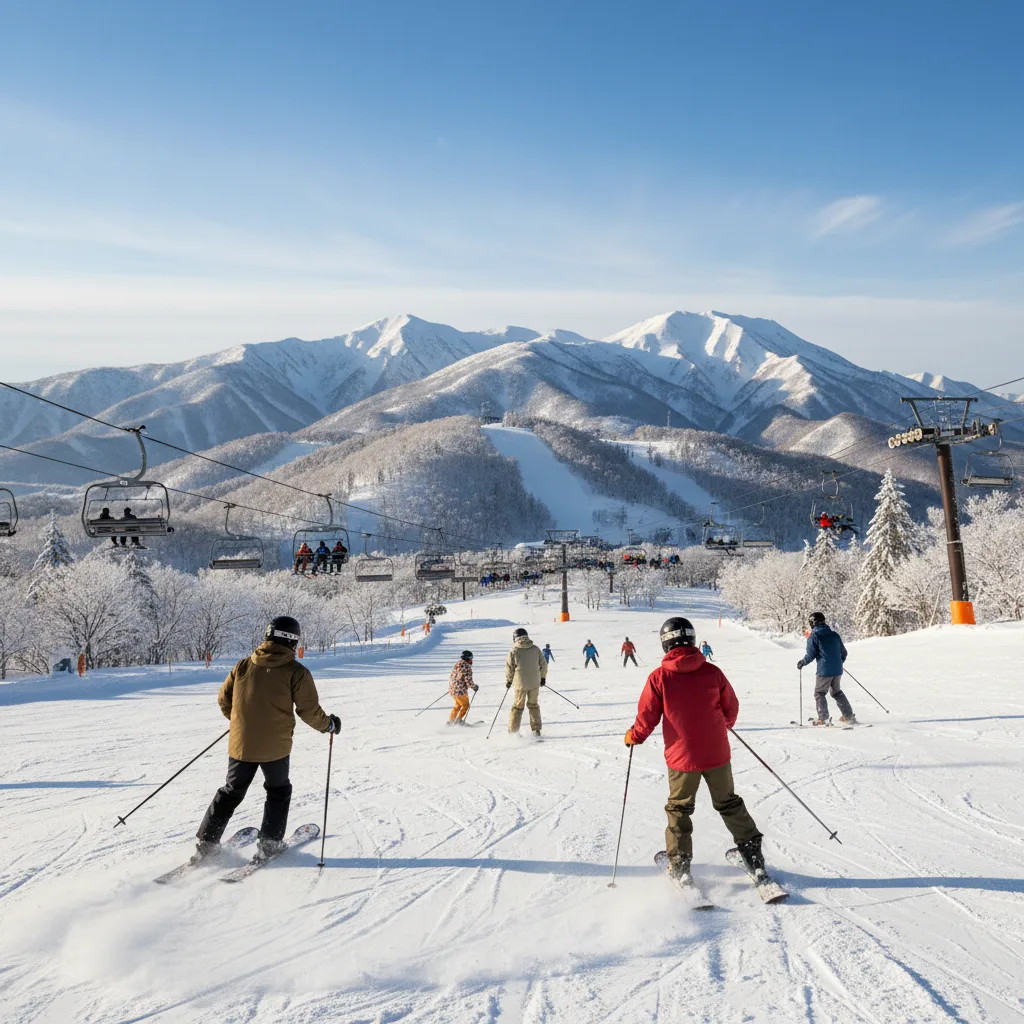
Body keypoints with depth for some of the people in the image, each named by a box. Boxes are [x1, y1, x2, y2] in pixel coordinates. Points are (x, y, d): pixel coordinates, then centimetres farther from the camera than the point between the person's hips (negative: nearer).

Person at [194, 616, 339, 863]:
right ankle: (269, 843, 14)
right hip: (275, 747, -3)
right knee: (278, 791, 19)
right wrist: (329, 724, 10)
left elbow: (224, 699, 8)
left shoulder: (244, 665, 2)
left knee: (231, 792, 19)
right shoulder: (296, 672, -9)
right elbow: (309, 710, -9)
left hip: (241, 744, 3)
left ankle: (206, 843, 16)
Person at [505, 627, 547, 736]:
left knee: (517, 707, 9)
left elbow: (509, 668, -3)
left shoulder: (514, 651, -8)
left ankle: (513, 731, 7)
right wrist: (543, 677, 19)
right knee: (533, 705, 17)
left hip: (520, 683, -2)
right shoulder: (535, 649, -1)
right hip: (535, 683, 2)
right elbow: (543, 664, 6)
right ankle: (536, 730, 17)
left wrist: (508, 681, 12)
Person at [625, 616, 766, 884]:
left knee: (678, 809, 15)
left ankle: (680, 867, 13)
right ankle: (754, 856, 25)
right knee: (729, 804, 21)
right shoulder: (712, 672, -6)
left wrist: (633, 736, 11)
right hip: (717, 754, 2)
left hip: (682, 757, -2)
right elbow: (731, 708, 5)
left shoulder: (659, 677, -13)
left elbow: (647, 717, -8)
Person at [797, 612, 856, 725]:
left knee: (819, 693, 7)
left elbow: (810, 655, -9)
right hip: (838, 669, 6)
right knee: (837, 692, 22)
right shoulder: (834, 634, 11)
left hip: (824, 670, -6)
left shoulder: (813, 636, -7)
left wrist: (802, 662, 8)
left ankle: (823, 719, -2)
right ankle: (849, 716, 22)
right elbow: (843, 652, 16)